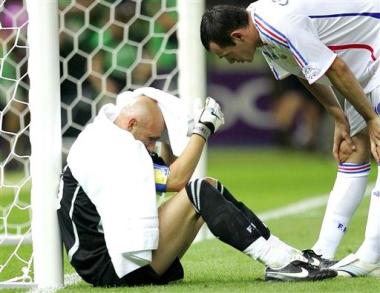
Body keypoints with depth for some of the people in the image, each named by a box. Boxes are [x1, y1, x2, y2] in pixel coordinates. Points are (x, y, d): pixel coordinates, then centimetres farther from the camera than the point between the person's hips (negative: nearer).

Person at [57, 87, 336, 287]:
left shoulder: (109, 139, 14)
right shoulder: (108, 154, -17)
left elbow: (170, 169, 21)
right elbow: (177, 179, -18)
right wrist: (204, 128, -11)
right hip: (112, 269, -11)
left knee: (211, 188, 6)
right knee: (196, 192, -21)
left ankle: (290, 256, -2)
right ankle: (279, 262, -23)